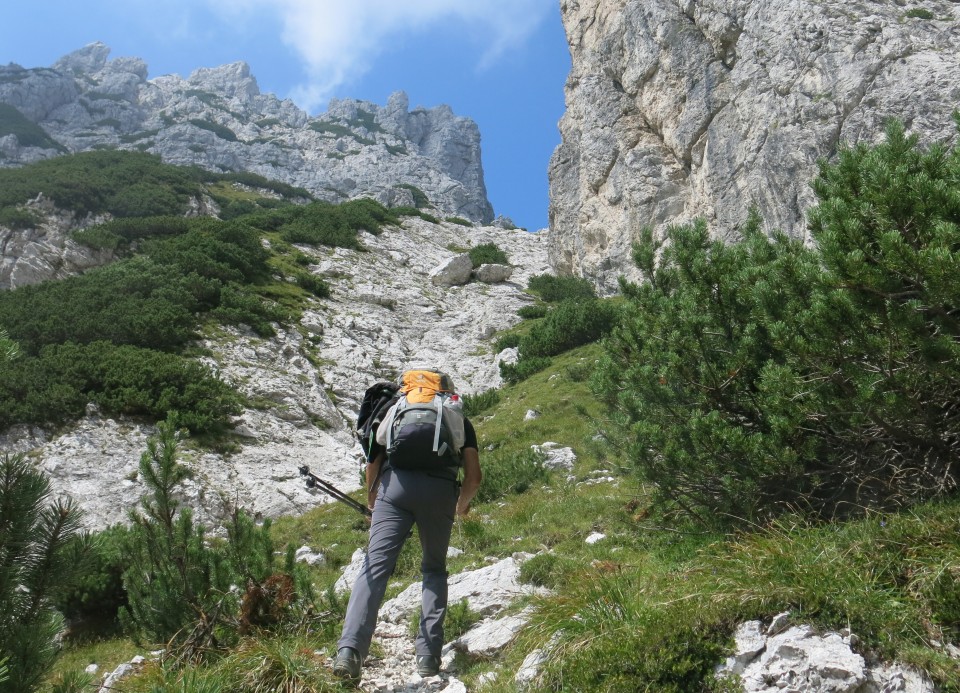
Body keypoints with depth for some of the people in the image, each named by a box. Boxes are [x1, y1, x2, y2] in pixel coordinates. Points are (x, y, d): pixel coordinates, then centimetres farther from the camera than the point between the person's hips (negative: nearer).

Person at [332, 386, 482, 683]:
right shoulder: (461, 420, 27)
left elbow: (374, 457, 19)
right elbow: (474, 477, 17)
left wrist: (371, 497, 33)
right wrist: (462, 506, 36)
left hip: (395, 483, 0)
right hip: (440, 490, 0)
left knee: (375, 566, -4)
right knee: (434, 570, 17)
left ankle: (350, 649, -20)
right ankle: (428, 654, 9)